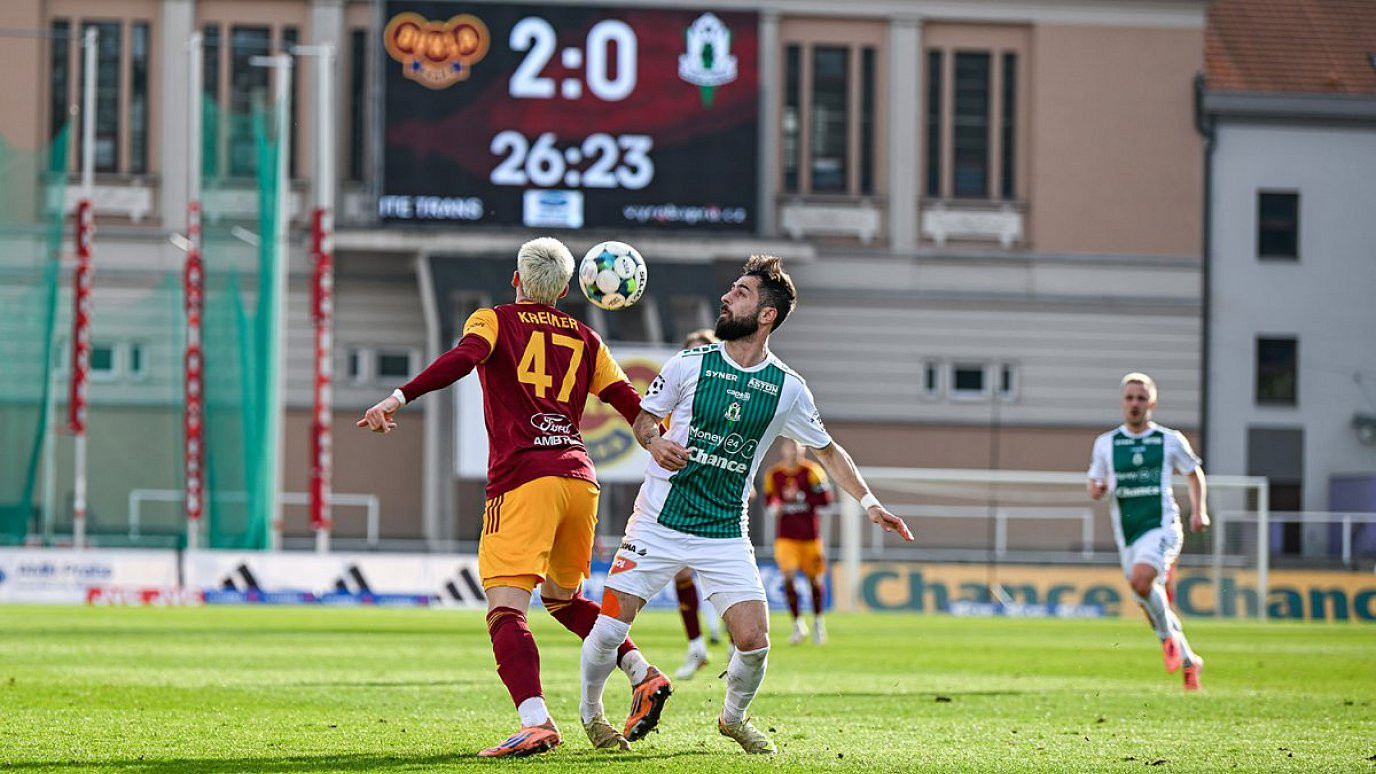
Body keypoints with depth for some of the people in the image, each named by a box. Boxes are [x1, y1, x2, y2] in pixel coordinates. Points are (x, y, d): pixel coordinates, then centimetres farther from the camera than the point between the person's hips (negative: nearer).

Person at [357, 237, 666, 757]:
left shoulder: (494, 320, 8)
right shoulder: (585, 339, 21)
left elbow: (464, 357, -13)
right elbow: (631, 404, 17)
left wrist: (400, 398, -22)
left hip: (523, 480, -6)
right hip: (580, 479, 6)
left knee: (506, 608, -15)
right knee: (562, 597, 28)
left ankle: (536, 721, -35)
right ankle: (641, 671, 16)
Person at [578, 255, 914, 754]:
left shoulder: (787, 389, -2)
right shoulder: (689, 366, -4)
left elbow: (827, 450, 12)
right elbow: (644, 416, 10)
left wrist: (870, 503, 4)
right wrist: (654, 441, -13)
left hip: (726, 534, 1)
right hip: (659, 524, -1)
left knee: (754, 642, -10)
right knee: (609, 629, -8)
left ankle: (734, 717, 21)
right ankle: (590, 709, 22)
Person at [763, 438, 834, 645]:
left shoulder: (812, 471, -7)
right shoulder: (773, 475, 2)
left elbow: (825, 499, -12)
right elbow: (769, 498, 16)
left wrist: (801, 497, -21)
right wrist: (773, 508, -6)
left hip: (810, 535, -1)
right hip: (786, 536, 1)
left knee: (814, 579, 7)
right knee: (789, 577, -14)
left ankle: (818, 621, 28)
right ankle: (798, 624, -3)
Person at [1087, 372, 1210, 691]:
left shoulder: (1170, 440, 3)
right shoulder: (1105, 443, 7)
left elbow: (1194, 473, 18)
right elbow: (1094, 486, 15)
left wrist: (1199, 510, 5)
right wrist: (1097, 489, -9)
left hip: (1161, 526, -4)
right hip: (1127, 533, 4)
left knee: (1141, 579, -30)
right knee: (1152, 604, 7)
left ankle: (1169, 636, -5)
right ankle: (1189, 662, 25)